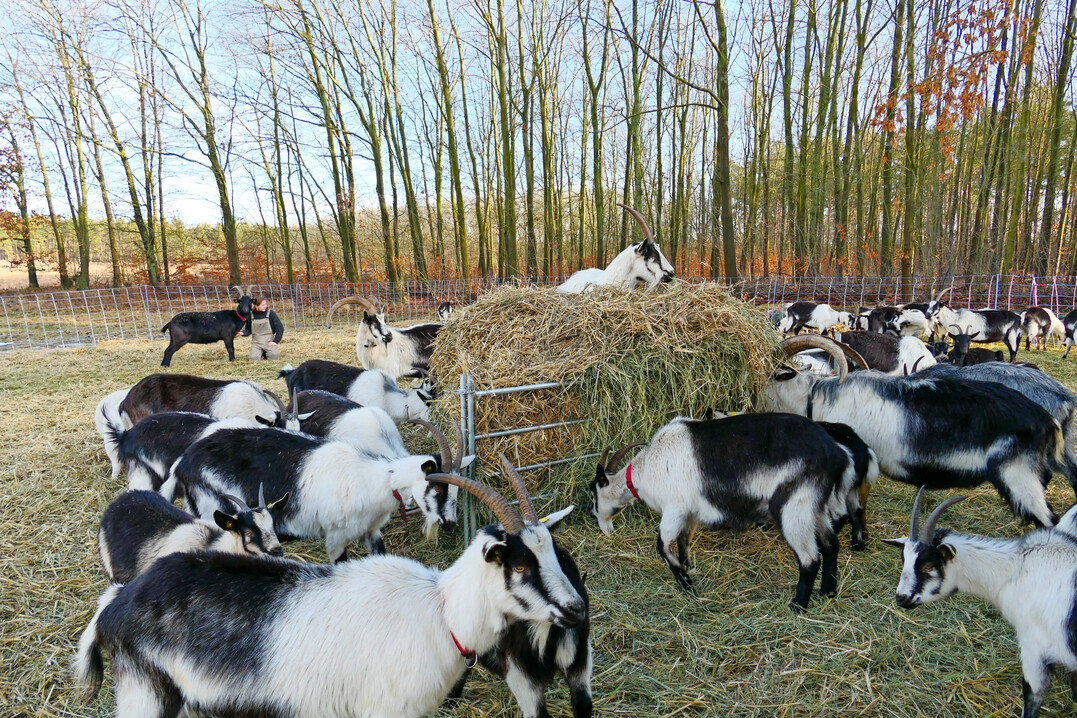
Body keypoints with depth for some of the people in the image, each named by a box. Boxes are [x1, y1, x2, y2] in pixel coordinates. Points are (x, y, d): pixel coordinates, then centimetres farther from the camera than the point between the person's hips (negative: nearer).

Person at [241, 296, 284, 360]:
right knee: (253, 358, -20)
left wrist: (275, 341, -9)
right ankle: (262, 353, 14)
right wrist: (242, 333, -12)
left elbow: (280, 328, -4)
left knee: (274, 356, -24)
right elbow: (248, 330, 9)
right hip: (256, 342, 2)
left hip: (269, 341, -2)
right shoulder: (251, 315, 0)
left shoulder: (270, 313, -6)